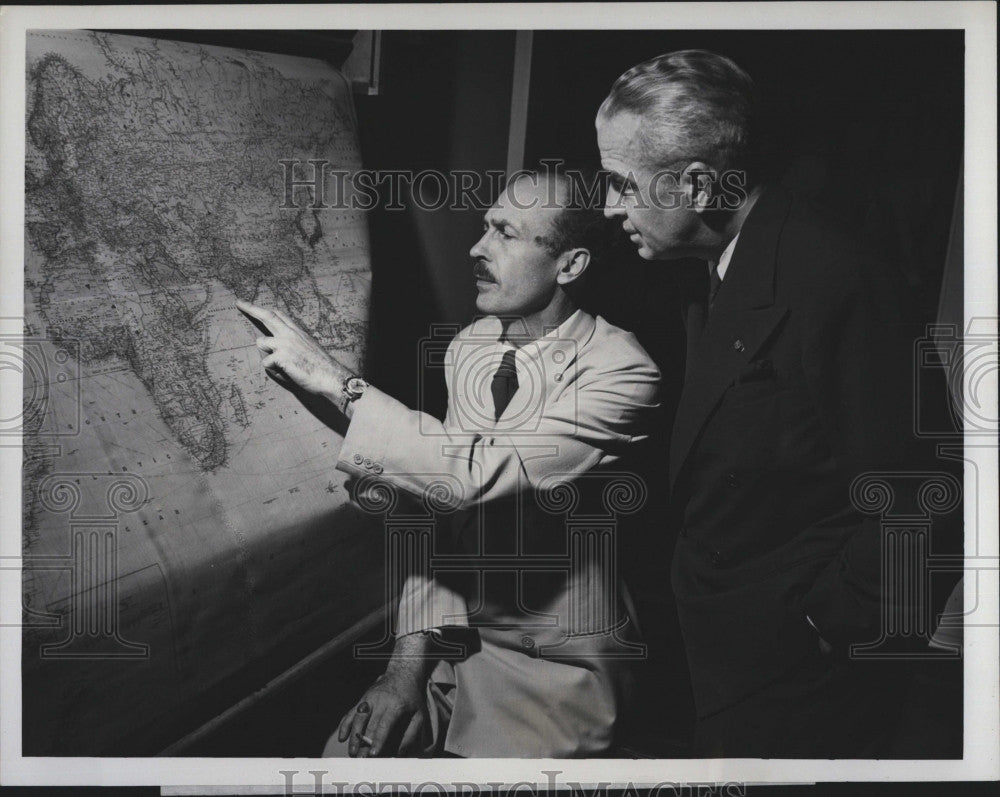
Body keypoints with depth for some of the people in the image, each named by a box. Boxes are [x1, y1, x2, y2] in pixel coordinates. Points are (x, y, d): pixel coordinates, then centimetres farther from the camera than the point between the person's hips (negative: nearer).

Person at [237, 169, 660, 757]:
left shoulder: (622, 372, -20)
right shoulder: (468, 348, 2)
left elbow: (474, 476, -31)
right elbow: (445, 508, 3)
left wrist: (336, 382, -25)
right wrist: (412, 660, -6)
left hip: (558, 665, -5)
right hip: (458, 637, 5)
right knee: (345, 757, -9)